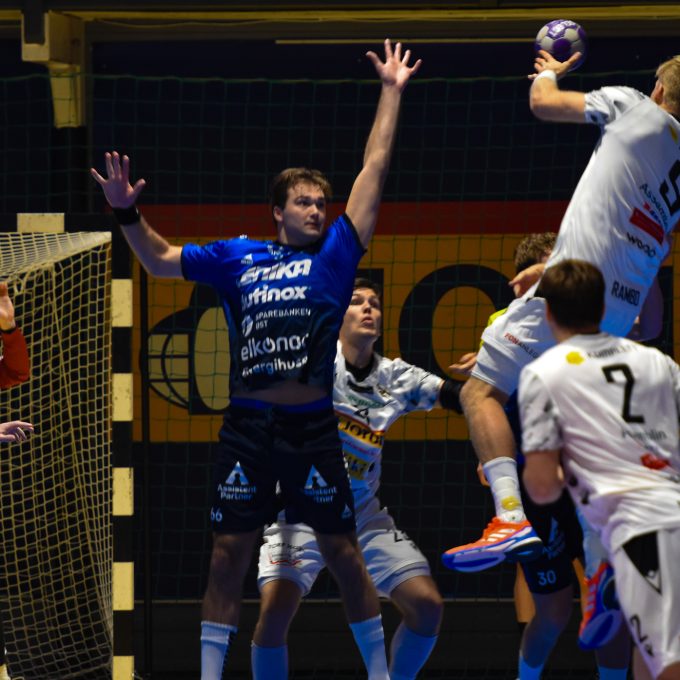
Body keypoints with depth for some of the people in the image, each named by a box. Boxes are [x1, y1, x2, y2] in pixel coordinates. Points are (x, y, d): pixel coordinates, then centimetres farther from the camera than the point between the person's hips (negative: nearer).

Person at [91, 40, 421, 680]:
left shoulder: (334, 255, 6)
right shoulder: (236, 258, 10)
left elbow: (374, 170, 6)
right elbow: (160, 259, 15)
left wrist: (391, 93, 7)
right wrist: (128, 213, 0)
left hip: (312, 428, -1)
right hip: (247, 427, 1)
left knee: (342, 550, 4)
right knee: (228, 553, 2)